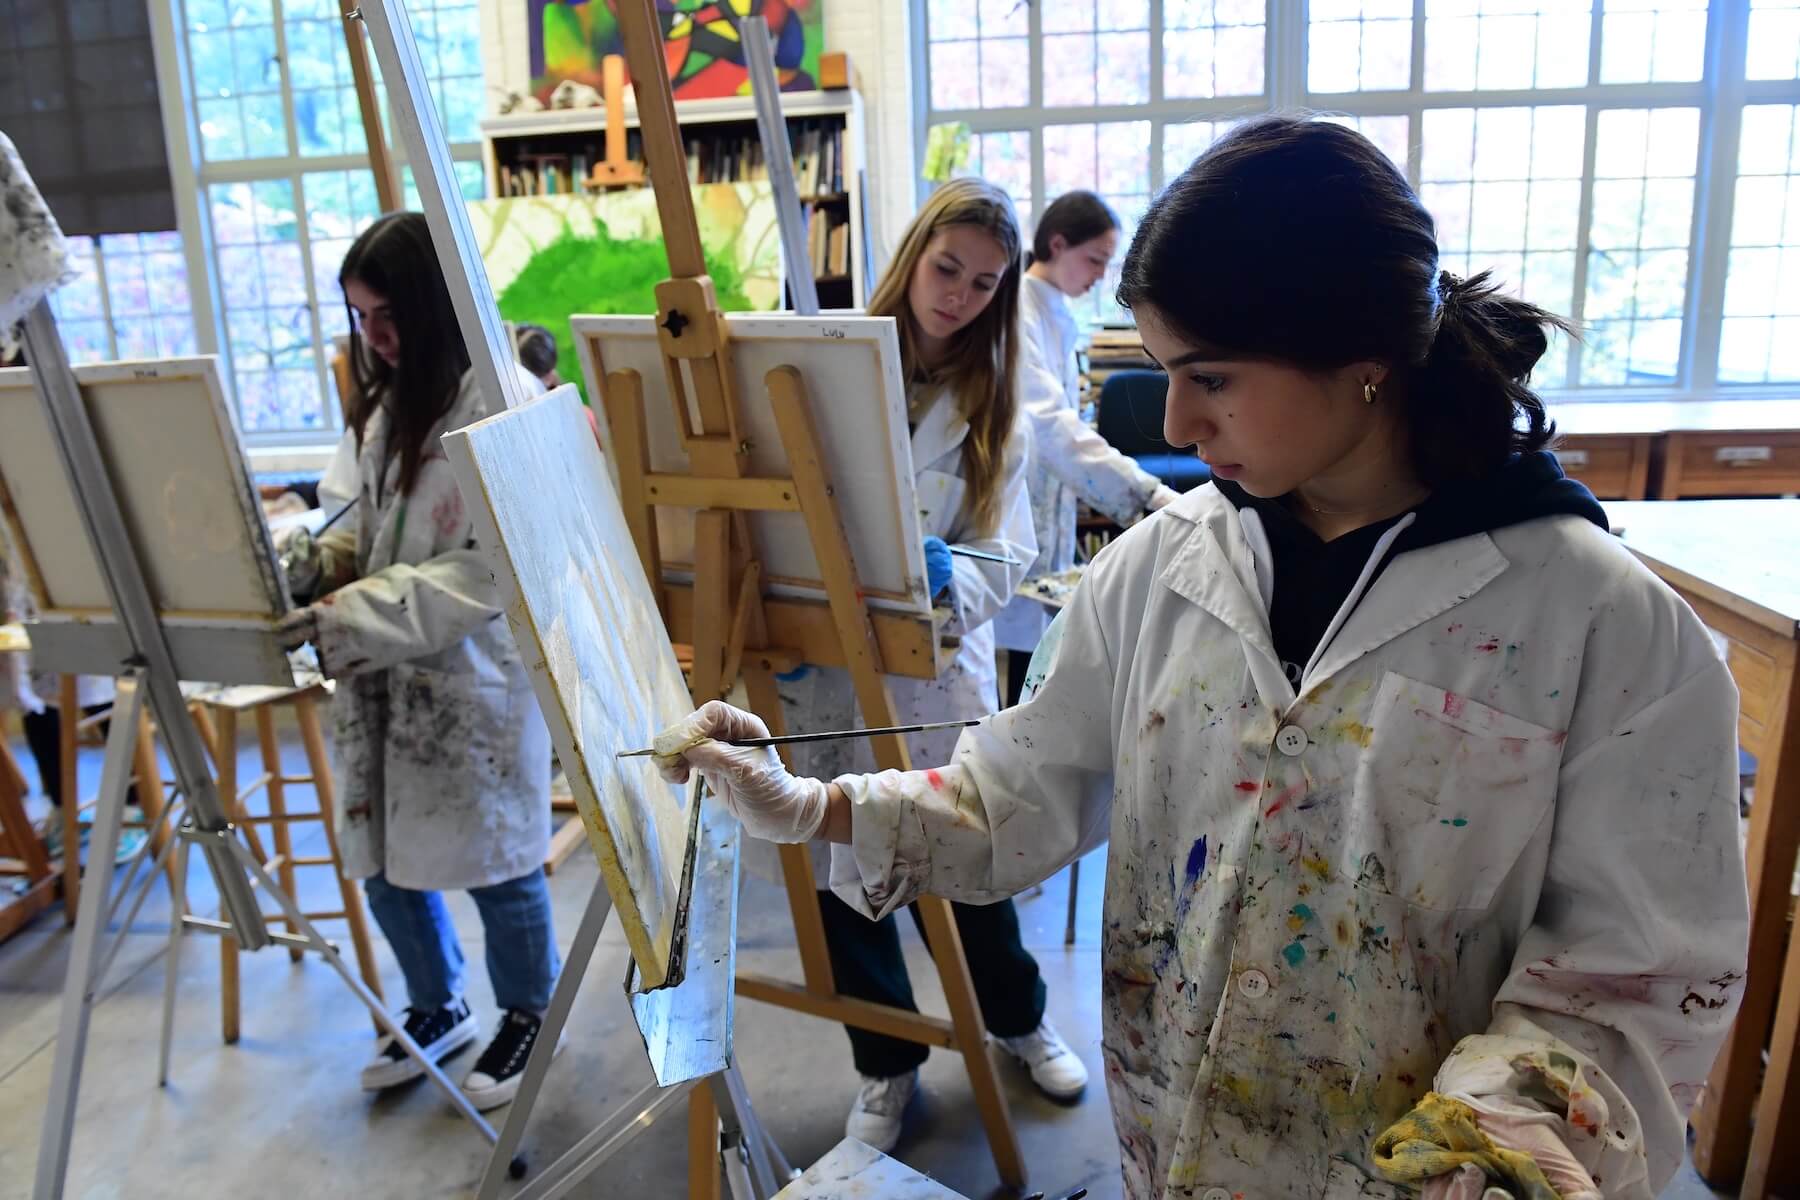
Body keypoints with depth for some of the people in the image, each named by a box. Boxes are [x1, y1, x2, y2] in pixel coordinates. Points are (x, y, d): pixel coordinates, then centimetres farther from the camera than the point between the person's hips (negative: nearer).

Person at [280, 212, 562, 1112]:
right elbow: (368, 530, 17)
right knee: (381, 853, 16)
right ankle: (437, 1008, 40)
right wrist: (314, 563, -5)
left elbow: (497, 564, -20)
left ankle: (531, 1013, 32)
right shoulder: (385, 404, 11)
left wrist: (356, 616, -25)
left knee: (491, 854, 6)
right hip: (383, 674, 8)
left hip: (473, 672, -8)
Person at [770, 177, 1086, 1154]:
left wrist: (947, 576, -26)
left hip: (936, 669, 1)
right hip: (818, 665, 0)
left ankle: (1018, 1019, 46)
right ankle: (887, 1064, 37)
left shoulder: (993, 408, 4)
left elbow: (1007, 559, -3)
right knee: (839, 875, 12)